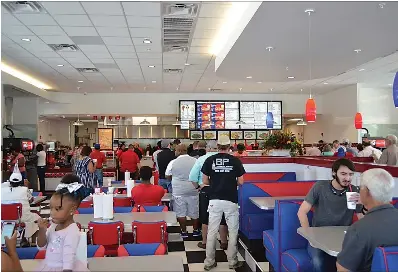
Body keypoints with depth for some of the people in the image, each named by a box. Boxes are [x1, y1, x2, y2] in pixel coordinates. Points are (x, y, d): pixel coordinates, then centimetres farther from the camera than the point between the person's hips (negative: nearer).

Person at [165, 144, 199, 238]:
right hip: (193, 190, 2)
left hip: (179, 191, -2)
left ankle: (184, 232, 14)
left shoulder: (173, 162, -7)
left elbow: (167, 176, 3)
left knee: (181, 213, 9)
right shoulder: (195, 161, -3)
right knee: (194, 212, 14)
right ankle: (196, 230, 24)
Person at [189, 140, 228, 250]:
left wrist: (197, 187, 5)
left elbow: (192, 177, -8)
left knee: (205, 219, 13)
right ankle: (223, 242, 20)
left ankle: (204, 242, 22)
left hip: (205, 190, 0)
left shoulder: (201, 159, -6)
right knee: (222, 218, 11)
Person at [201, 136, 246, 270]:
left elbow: (205, 181, 3)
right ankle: (232, 262, 20)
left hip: (215, 200, 1)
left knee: (212, 232, 9)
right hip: (231, 200, -1)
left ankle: (209, 262, 15)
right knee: (233, 232, 12)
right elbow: (240, 182, -1)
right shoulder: (235, 160, -5)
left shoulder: (209, 160, -2)